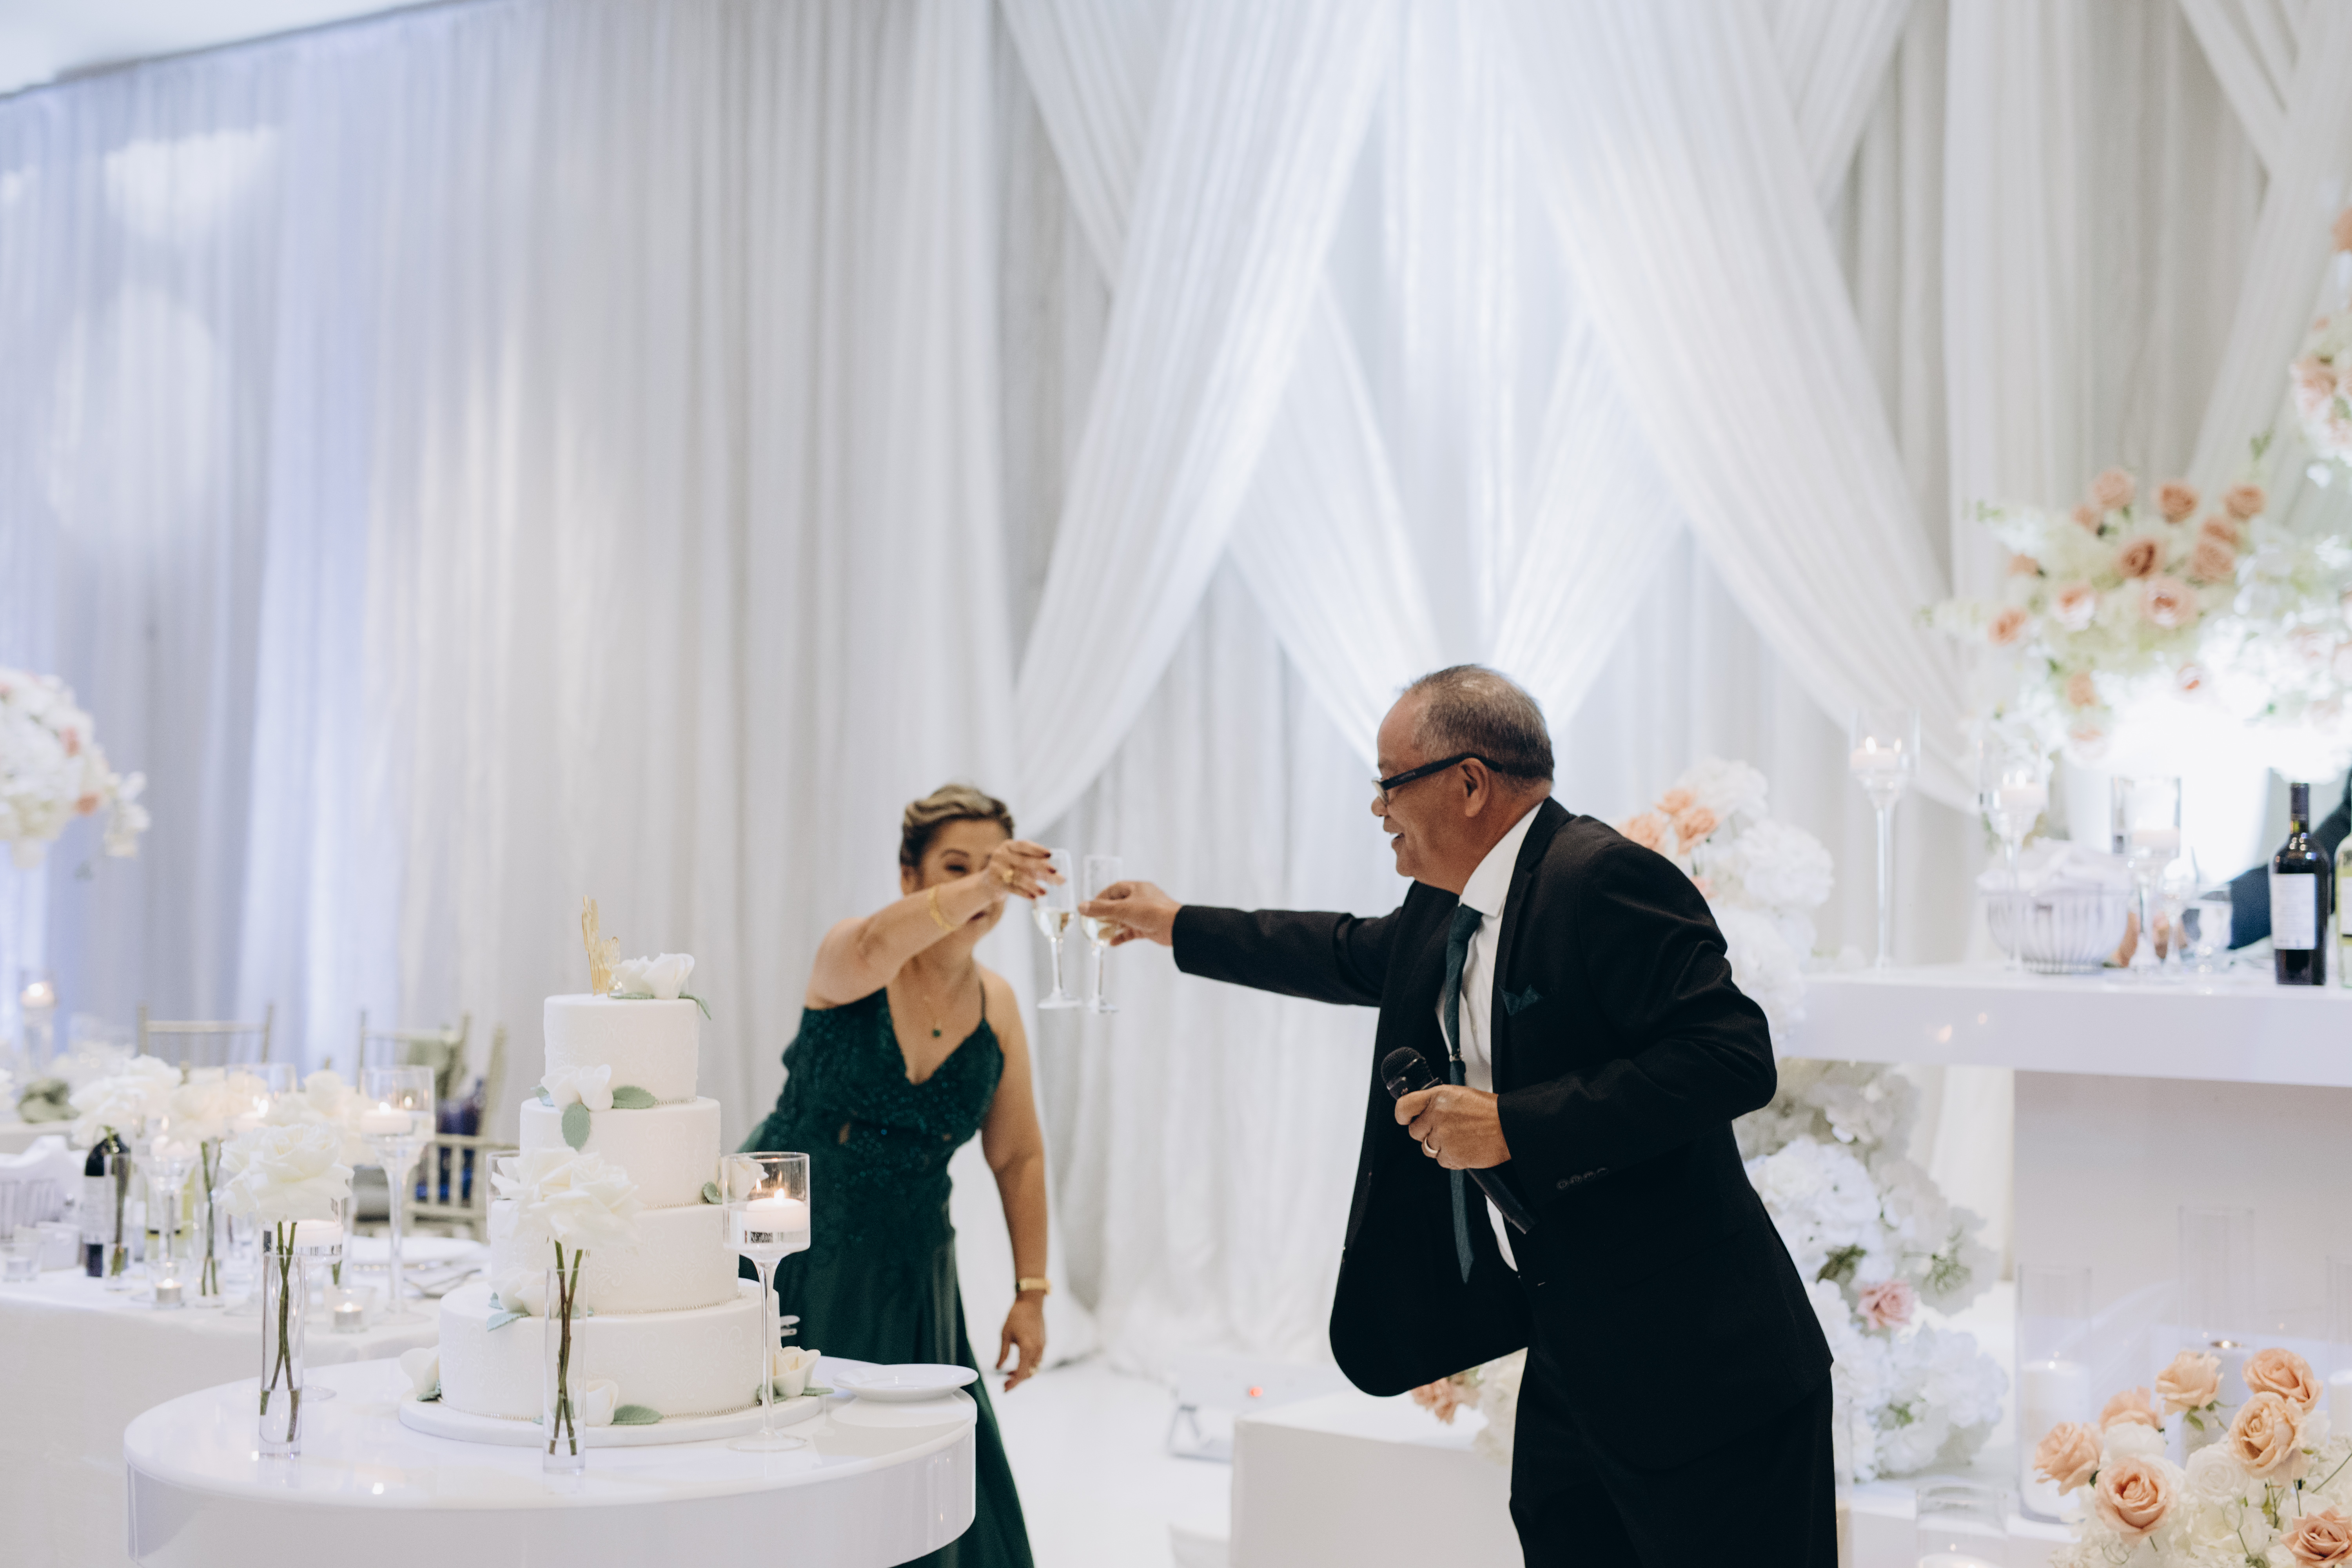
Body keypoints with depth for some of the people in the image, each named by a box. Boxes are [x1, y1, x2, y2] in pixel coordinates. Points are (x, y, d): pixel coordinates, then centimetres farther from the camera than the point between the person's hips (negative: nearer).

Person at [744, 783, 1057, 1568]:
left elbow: (1017, 1157, 9)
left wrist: (1031, 1292, 5)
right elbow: (870, 950, -40)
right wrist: (977, 889, -55)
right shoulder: (848, 961, -13)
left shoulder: (996, 1005, 1)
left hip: (901, 1277, 4)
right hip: (787, 1258, -4)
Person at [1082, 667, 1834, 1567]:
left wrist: (1516, 1125, -25)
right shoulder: (1446, 910, 11)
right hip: (1570, 1350, 9)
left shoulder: (1604, 880, -18)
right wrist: (1176, 925, 39)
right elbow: (1351, 956, 32)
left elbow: (1733, 1055, -26)